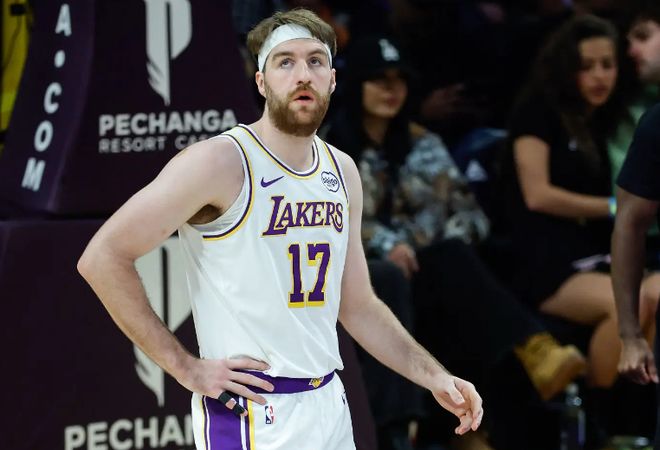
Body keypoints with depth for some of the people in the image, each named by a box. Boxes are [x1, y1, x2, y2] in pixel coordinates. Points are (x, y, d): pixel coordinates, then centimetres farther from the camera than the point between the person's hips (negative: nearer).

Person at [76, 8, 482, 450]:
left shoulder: (342, 171, 10)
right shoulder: (221, 162, -12)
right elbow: (103, 258, -15)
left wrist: (435, 377, 9)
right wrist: (186, 367, -14)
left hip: (330, 408, 7)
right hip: (251, 413, -7)